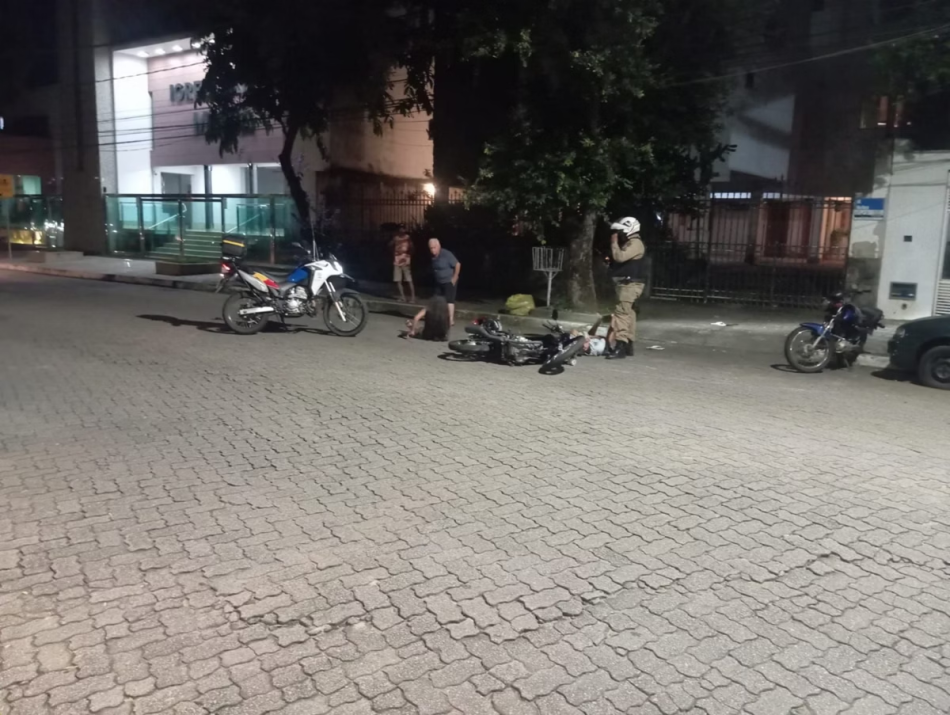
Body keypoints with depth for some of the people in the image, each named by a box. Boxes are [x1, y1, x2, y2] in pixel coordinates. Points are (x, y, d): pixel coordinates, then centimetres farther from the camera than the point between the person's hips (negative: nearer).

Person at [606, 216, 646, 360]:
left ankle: (620, 346, -24)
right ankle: (628, 345, 19)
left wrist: (614, 243, -13)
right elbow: (620, 258, 26)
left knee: (621, 312, -18)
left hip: (631, 284, -11)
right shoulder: (629, 243, 21)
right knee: (627, 313, 13)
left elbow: (620, 257, -24)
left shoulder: (635, 243, -13)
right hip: (626, 284, 11)